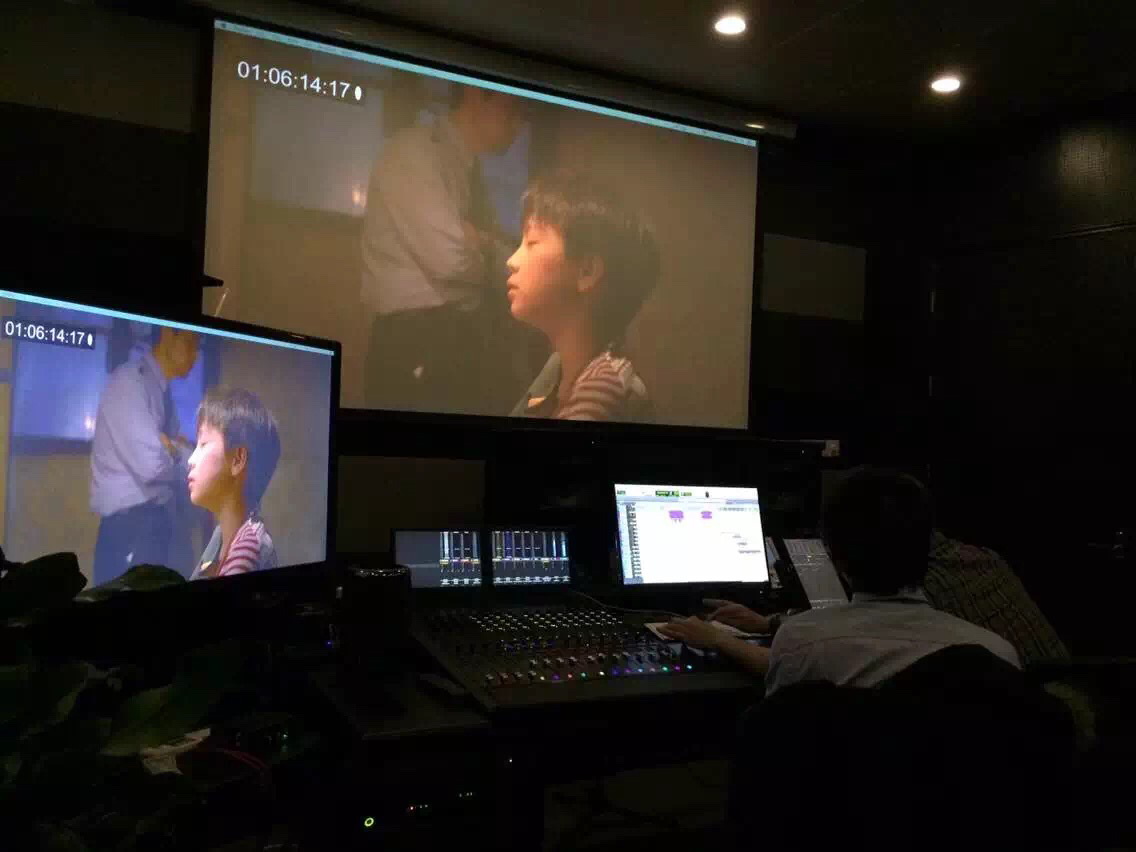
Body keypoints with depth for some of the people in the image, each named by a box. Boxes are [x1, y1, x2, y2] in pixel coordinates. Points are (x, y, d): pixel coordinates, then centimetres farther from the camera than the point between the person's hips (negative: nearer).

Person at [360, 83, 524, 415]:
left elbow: (499, 270, 12)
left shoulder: (470, 171, 17)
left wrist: (481, 243, -8)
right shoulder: (413, 150, -7)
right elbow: (450, 258, -18)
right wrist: (489, 246, 2)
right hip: (418, 344, -8)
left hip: (467, 340, 8)